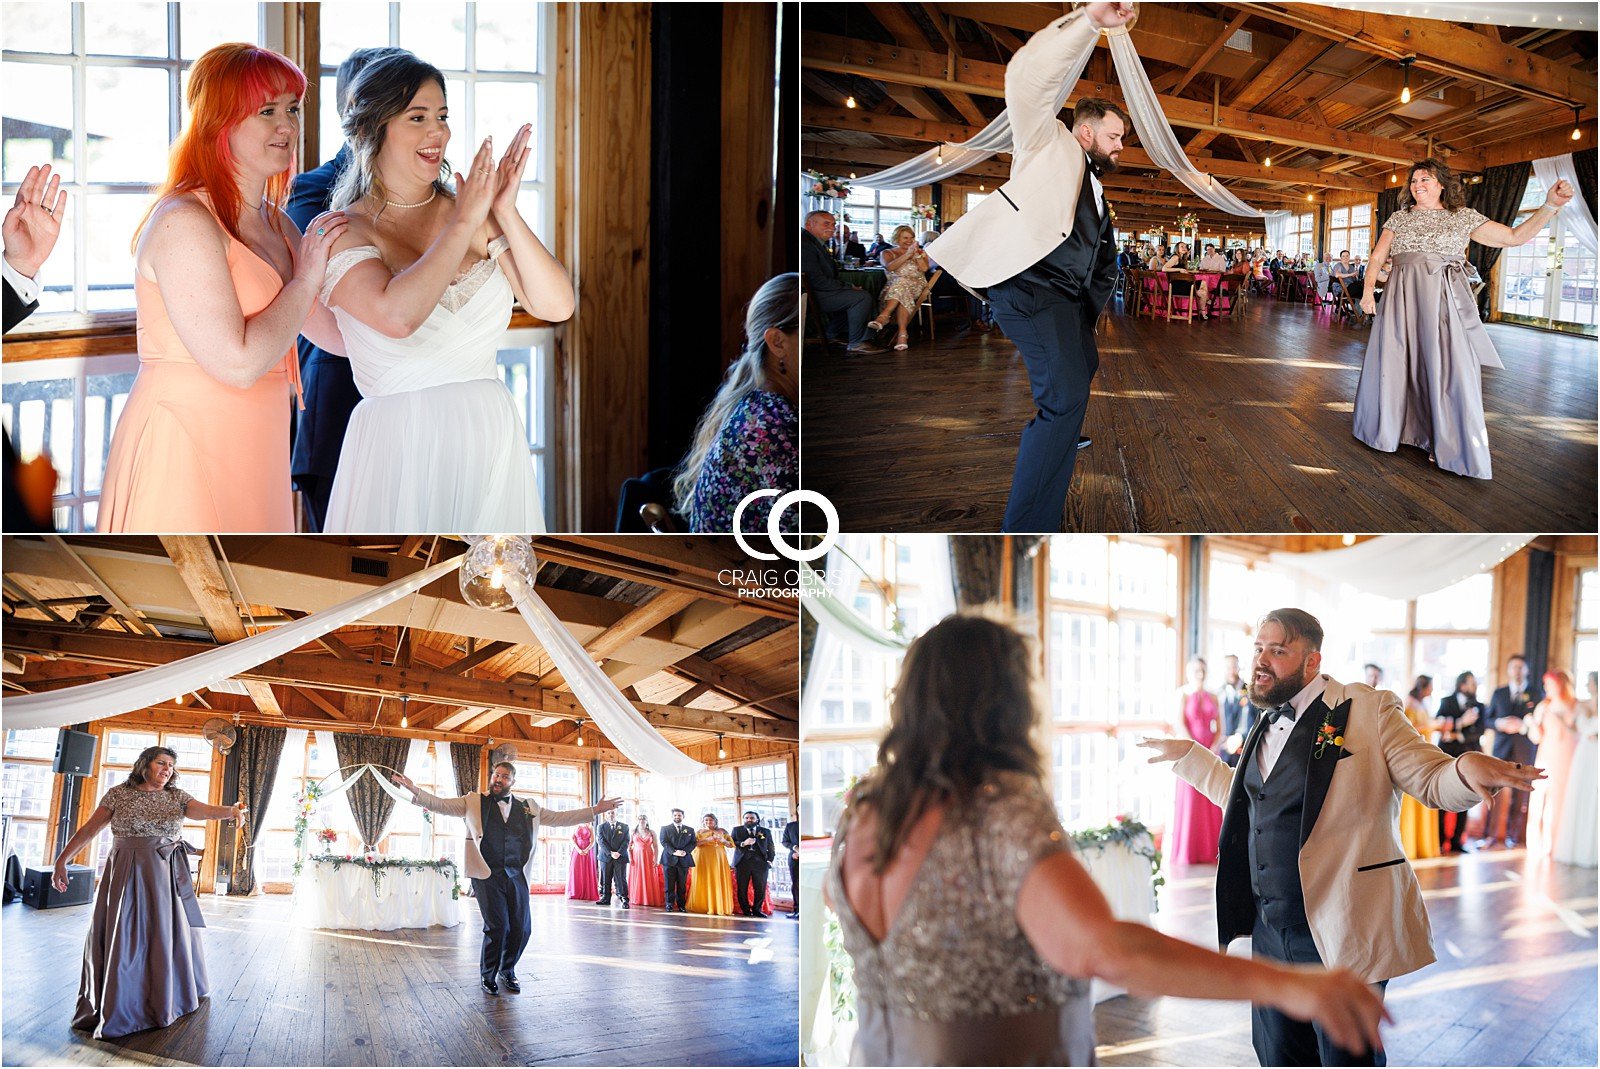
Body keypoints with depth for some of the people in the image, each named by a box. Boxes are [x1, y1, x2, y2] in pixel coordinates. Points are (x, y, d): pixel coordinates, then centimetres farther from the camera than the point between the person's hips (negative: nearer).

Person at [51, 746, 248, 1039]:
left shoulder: (177, 796, 5)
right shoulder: (119, 794, 2)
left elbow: (203, 810, -13)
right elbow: (89, 829, 5)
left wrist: (231, 811, -35)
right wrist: (61, 860, 3)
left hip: (167, 876, 2)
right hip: (126, 874, -2)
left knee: (168, 934, 7)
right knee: (121, 939, -2)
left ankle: (166, 999, 25)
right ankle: (113, 1010, 7)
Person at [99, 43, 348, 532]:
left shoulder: (277, 226, 13)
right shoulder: (184, 221, -14)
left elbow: (342, 334, 12)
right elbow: (239, 363, -21)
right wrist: (305, 278, -10)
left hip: (251, 454, 8)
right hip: (183, 450, -8)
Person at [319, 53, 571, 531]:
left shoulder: (479, 218, 7)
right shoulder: (342, 231, -5)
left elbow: (556, 305, -3)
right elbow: (397, 316, -24)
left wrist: (505, 212, -12)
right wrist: (463, 223, -15)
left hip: (493, 438, 4)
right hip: (399, 449, -4)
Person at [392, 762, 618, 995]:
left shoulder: (528, 807, 16)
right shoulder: (474, 803, 8)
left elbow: (560, 818, 17)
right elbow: (441, 805, 4)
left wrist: (596, 810, 12)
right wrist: (415, 791, -11)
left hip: (517, 876, 3)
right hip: (487, 875, -3)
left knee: (521, 928, 2)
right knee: (497, 926, -11)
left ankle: (507, 971, 27)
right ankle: (488, 975, 12)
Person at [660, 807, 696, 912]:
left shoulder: (690, 830, 15)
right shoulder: (665, 829, 8)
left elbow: (693, 843, 7)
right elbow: (664, 842, -3)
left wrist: (685, 851, -12)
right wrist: (674, 852, -16)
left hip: (684, 860, 1)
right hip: (669, 859, -1)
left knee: (682, 885, 2)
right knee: (669, 884, -1)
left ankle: (681, 905, 5)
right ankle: (669, 904, 4)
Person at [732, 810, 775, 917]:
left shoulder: (765, 832, 15)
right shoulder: (737, 830, 13)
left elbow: (770, 848, 14)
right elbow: (731, 843, 3)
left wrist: (770, 860, 2)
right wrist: (743, 843, -12)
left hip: (760, 863, 1)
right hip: (742, 863, -1)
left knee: (760, 888, -3)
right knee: (742, 888, -4)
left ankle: (757, 909, 7)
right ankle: (746, 910, 4)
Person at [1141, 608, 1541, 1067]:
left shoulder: (1368, 710, -7)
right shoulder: (1267, 727, 13)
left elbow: (1432, 780, -9)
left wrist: (1467, 769, -31)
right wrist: (1187, 755, 29)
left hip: (1340, 929, -7)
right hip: (1272, 929, 7)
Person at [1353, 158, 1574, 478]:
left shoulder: (1463, 217, 8)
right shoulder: (1399, 218, 14)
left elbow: (1515, 237, 6)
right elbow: (1378, 258, 13)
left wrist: (1550, 206, -5)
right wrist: (1369, 289, -3)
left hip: (1443, 300, -2)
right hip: (1401, 297, 2)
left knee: (1447, 367, -6)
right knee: (1394, 364, 3)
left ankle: (1446, 445, 2)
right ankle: (1387, 428, 19)